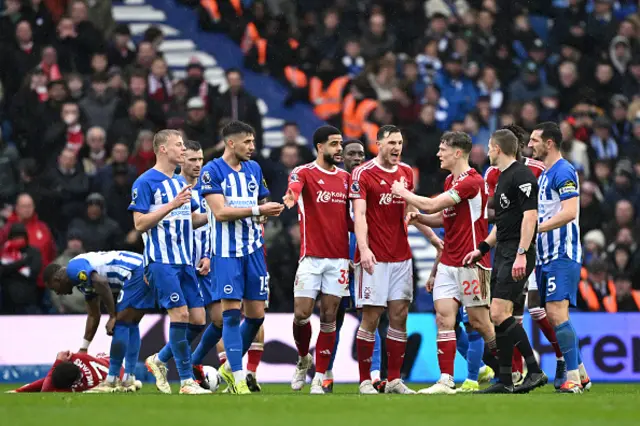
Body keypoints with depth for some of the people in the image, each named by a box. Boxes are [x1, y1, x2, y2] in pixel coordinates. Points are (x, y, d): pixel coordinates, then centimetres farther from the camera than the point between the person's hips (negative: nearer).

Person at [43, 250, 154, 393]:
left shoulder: (73, 268, -5)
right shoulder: (84, 281, 24)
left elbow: (102, 282, -23)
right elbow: (93, 315, 32)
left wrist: (112, 317, -17)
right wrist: (83, 349, 36)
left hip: (136, 274, -10)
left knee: (121, 324, -7)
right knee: (130, 325, 15)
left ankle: (111, 381, -5)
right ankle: (129, 380, 16)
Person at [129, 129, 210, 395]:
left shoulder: (181, 182, 17)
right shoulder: (145, 183, -7)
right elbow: (140, 223, -13)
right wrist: (171, 205, -20)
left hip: (184, 260, 8)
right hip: (161, 260, -8)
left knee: (198, 318, 2)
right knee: (180, 313, -14)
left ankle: (159, 360, 21)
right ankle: (186, 381, -9)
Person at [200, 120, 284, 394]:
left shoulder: (254, 169, 13)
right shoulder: (212, 171, -6)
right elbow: (220, 212, -15)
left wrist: (268, 211, 2)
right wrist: (256, 210, -18)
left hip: (253, 249, 6)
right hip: (227, 252, -6)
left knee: (256, 315, 4)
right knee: (231, 312, -8)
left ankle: (230, 367, 22)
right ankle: (238, 379, -5)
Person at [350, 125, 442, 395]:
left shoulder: (406, 173, 12)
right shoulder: (363, 174, -6)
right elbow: (359, 214, -14)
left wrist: (432, 237, 21)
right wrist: (363, 248, -25)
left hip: (401, 256, 6)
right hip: (374, 258, -6)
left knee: (399, 315, 3)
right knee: (371, 316, -5)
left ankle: (394, 380, 8)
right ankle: (365, 381, 0)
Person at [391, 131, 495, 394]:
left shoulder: (471, 181, -16)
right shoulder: (450, 181, 14)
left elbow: (432, 206, -20)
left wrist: (403, 193, -5)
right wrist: (418, 217, 7)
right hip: (448, 262, 8)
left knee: (479, 321, -3)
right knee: (444, 318, -3)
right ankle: (446, 381, -6)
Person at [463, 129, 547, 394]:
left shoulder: (521, 176, -12)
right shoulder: (502, 178, 19)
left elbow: (530, 215, -20)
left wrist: (521, 254, -26)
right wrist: (482, 249, 25)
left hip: (517, 255, -10)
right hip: (503, 253, 10)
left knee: (500, 313, -17)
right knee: (500, 317, 8)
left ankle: (535, 371, -13)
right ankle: (505, 381, 12)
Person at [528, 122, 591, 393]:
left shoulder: (563, 172, -12)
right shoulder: (544, 174, 19)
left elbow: (570, 212, -23)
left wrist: (535, 228, -23)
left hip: (562, 256, -10)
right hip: (547, 256, 10)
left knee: (556, 313, -16)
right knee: (554, 317, 9)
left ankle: (573, 378, -15)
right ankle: (581, 375, 15)